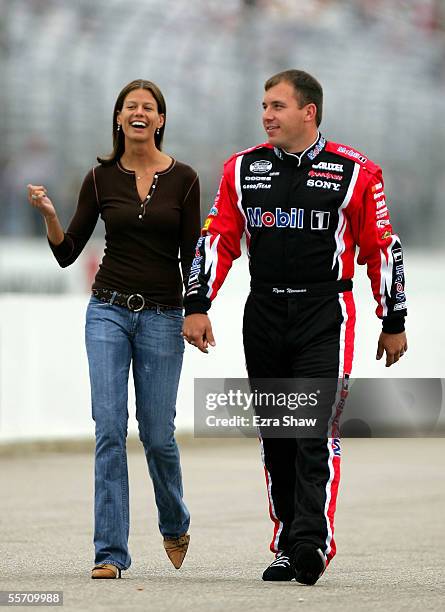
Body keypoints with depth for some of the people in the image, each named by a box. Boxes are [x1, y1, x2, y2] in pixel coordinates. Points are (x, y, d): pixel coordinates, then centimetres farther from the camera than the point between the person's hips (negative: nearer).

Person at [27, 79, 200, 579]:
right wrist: (49, 216, -13)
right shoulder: (101, 178, 3)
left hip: (162, 316, 0)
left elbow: (190, 255, 2)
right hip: (109, 311, 1)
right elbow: (67, 253, 4)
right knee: (110, 429, -9)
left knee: (157, 434, 3)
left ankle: (175, 525, 32)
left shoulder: (182, 179, 1)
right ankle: (111, 552, -6)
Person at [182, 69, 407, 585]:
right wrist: (197, 306, 0)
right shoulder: (242, 169, 8)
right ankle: (287, 541, 15)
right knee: (275, 435, 7)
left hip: (325, 315, -4)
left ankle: (311, 547, -14)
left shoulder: (355, 172, -2)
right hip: (264, 312, 4)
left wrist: (393, 322, 4)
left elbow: (382, 248, 2)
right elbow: (217, 240, 9)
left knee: (316, 430, -12)